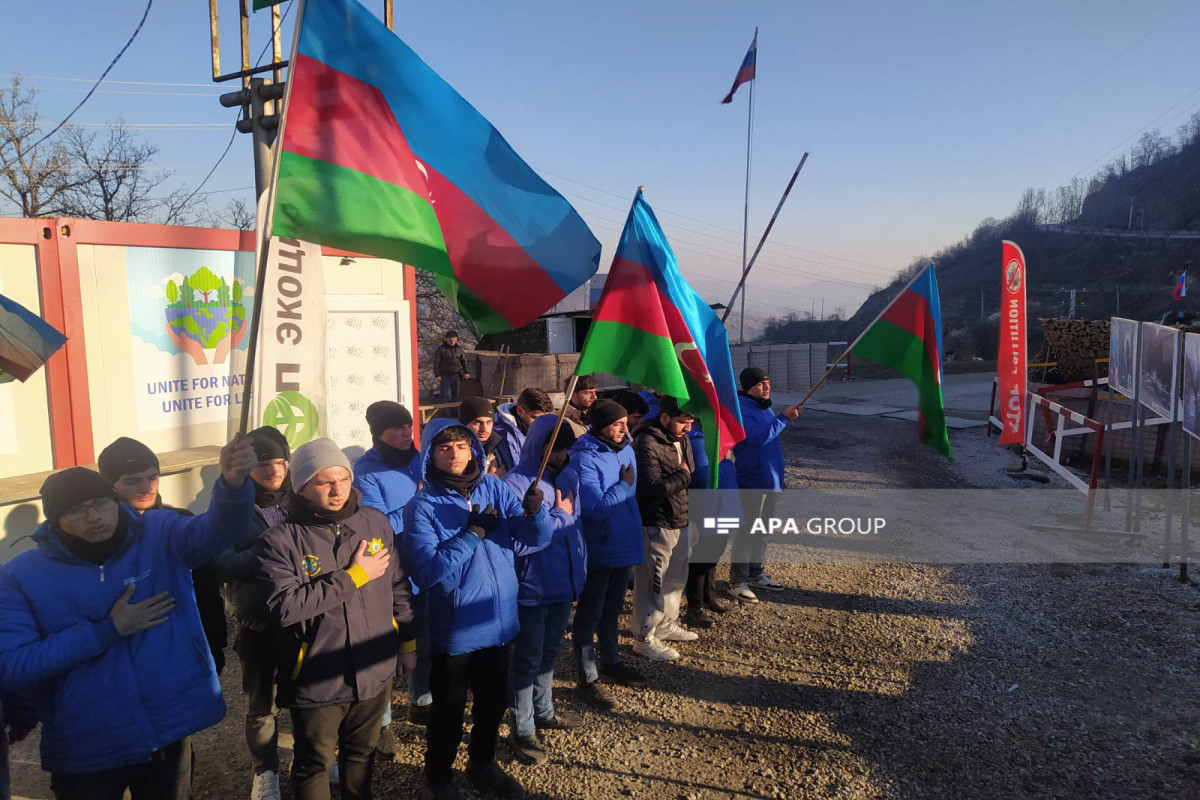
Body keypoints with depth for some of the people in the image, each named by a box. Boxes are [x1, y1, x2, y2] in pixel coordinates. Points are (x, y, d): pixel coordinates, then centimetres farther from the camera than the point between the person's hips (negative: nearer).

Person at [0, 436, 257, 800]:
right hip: (85, 749, -1)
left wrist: (233, 482, -48)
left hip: (169, 730, 1)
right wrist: (106, 631, -18)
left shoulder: (159, 535, -7)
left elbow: (217, 529, -27)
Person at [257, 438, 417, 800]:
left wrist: (408, 646, 10)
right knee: (314, 765, 18)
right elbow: (284, 607, -26)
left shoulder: (376, 522, -3)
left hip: (374, 673, 4)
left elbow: (398, 589, 6)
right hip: (316, 682, -3)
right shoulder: (280, 540, -15)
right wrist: (353, 576, -23)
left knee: (362, 756, 24)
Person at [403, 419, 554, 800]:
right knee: (449, 708, 14)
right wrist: (473, 532, -24)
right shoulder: (423, 506, -14)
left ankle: (482, 764, 47)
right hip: (454, 627, -4)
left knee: (495, 701, 22)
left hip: (498, 620, 4)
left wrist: (535, 512, -28)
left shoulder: (494, 488, -3)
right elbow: (428, 572, -23)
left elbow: (537, 539, -7)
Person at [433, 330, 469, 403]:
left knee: (455, 394, 10)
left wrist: (466, 372, 9)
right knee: (446, 395, -8)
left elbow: (463, 361, 13)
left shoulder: (459, 347, 4)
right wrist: (437, 375, -11)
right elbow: (436, 362, -7)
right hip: (445, 375, -4)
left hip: (456, 375, 4)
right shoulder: (441, 348, -9)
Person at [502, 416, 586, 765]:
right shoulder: (516, 483, -19)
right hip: (532, 588, -8)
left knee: (549, 652, 23)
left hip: (562, 582, 8)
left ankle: (544, 712, 40)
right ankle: (522, 730, 20)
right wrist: (560, 516, -19)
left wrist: (580, 565, 9)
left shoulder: (562, 477, 6)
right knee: (528, 659, 6)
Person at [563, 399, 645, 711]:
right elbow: (594, 506, -27)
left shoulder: (625, 450, 3)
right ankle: (588, 680, 18)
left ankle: (610, 662, 41)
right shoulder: (584, 458, -22)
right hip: (598, 550, -8)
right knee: (589, 614, 6)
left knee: (612, 608, 23)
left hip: (623, 545, 8)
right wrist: (623, 485, -18)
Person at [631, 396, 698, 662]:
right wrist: (683, 475, -13)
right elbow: (654, 488, -28)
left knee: (676, 578, 20)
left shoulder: (682, 440, 9)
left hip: (680, 523, 9)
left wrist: (691, 519, 15)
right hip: (655, 527, -9)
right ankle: (644, 638, 12)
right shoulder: (646, 444, -21)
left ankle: (666, 625, 37)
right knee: (653, 583, -1)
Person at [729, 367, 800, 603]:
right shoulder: (741, 409, -16)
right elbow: (759, 436, -30)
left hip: (770, 481, 9)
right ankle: (737, 582, 6)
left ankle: (755, 574, 29)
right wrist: (783, 417, -27)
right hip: (751, 482, -9)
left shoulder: (764, 408, 13)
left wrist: (779, 477, 19)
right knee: (746, 532, -3)